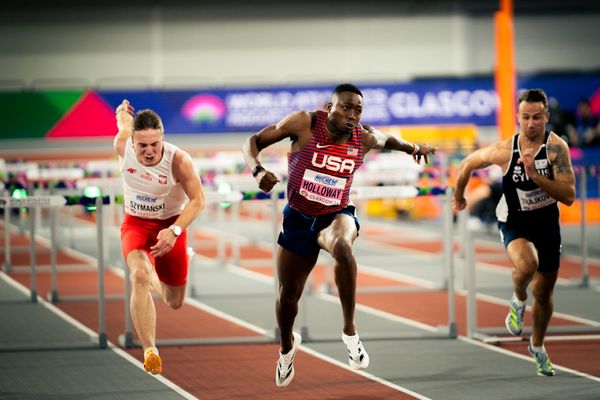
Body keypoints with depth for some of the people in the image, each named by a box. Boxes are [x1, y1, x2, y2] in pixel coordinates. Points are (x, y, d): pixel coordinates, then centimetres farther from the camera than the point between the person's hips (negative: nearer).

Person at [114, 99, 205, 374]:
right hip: (135, 225, 0)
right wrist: (123, 113, 26)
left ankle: (159, 279, 51)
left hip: (170, 226, 0)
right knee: (139, 275, -31)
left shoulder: (179, 161, -26)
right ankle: (149, 350, -35)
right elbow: (124, 123, 4)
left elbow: (197, 200, -21)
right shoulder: (123, 146, -19)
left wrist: (174, 231, -33)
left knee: (175, 303, 11)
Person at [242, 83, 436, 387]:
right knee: (288, 294, 11)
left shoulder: (364, 138, -11)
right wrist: (258, 171, -30)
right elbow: (253, 142, -11)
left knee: (341, 247, -39)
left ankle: (350, 330, -26)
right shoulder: (304, 123, -18)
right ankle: (287, 345, 47)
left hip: (337, 215, -1)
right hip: (298, 217, 1)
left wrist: (412, 148, -3)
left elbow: (387, 140, 16)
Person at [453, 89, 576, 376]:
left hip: (547, 223, 2)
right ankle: (518, 301, -1)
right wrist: (458, 196, 16)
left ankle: (537, 346, 41)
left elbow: (568, 196, -27)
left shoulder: (556, 147, -20)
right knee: (526, 264, -35)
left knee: (543, 293, 15)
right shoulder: (504, 150, -18)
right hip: (514, 223, -2)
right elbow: (467, 164, 2)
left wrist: (535, 175, -36)